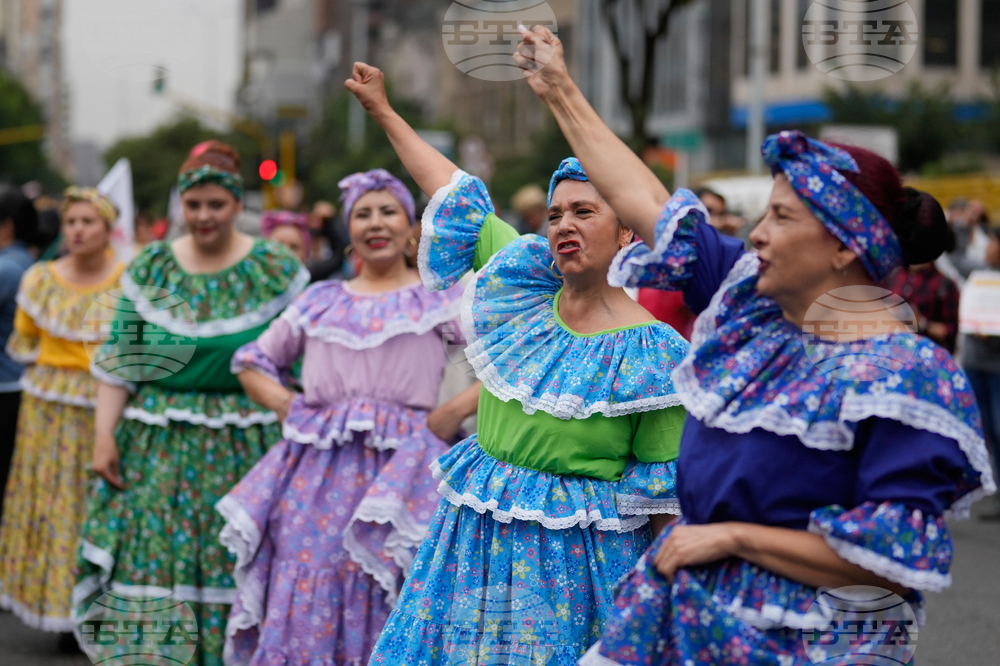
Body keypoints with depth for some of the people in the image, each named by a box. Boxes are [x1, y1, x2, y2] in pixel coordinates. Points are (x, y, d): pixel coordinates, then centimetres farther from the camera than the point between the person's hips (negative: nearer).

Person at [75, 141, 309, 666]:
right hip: (159, 449, 2)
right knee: (150, 562, -3)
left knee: (233, 576, -2)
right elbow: (116, 361, 6)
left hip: (245, 449, -1)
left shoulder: (277, 271, 1)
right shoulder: (149, 268, 7)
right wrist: (105, 434, -2)